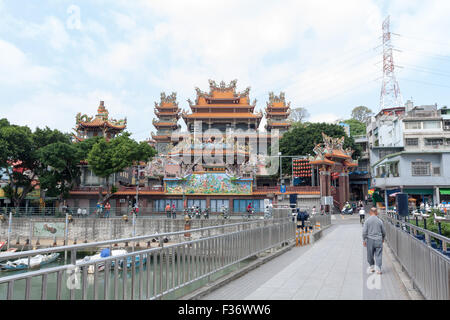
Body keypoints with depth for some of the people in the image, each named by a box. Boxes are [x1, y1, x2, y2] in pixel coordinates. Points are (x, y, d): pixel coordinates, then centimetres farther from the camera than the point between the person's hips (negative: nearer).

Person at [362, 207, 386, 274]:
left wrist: (364, 240, 2)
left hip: (370, 239, 0)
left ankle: (372, 267, 24)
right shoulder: (380, 221, -1)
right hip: (378, 240, 1)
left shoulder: (367, 221, -5)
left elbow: (364, 232, -8)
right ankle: (378, 269, -1)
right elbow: (383, 232, 9)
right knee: (378, 255, 3)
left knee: (370, 254, 13)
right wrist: (383, 238, 27)